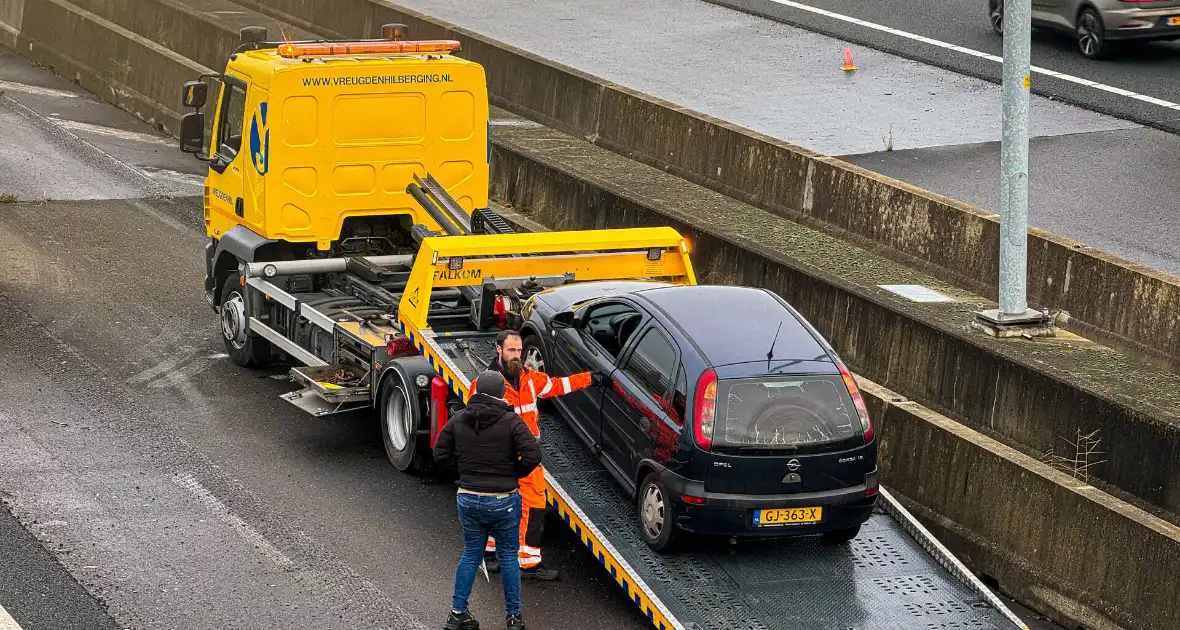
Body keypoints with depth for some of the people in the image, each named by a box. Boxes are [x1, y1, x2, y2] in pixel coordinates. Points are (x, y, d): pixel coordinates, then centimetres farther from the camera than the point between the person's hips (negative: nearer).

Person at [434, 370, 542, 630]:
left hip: (468, 499, 3)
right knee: (508, 555, 11)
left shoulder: (458, 420, -1)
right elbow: (533, 456, -19)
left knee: (470, 555, 16)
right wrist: (514, 473, -1)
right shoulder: (511, 422, -12)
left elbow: (441, 455, 3)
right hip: (504, 501, -3)